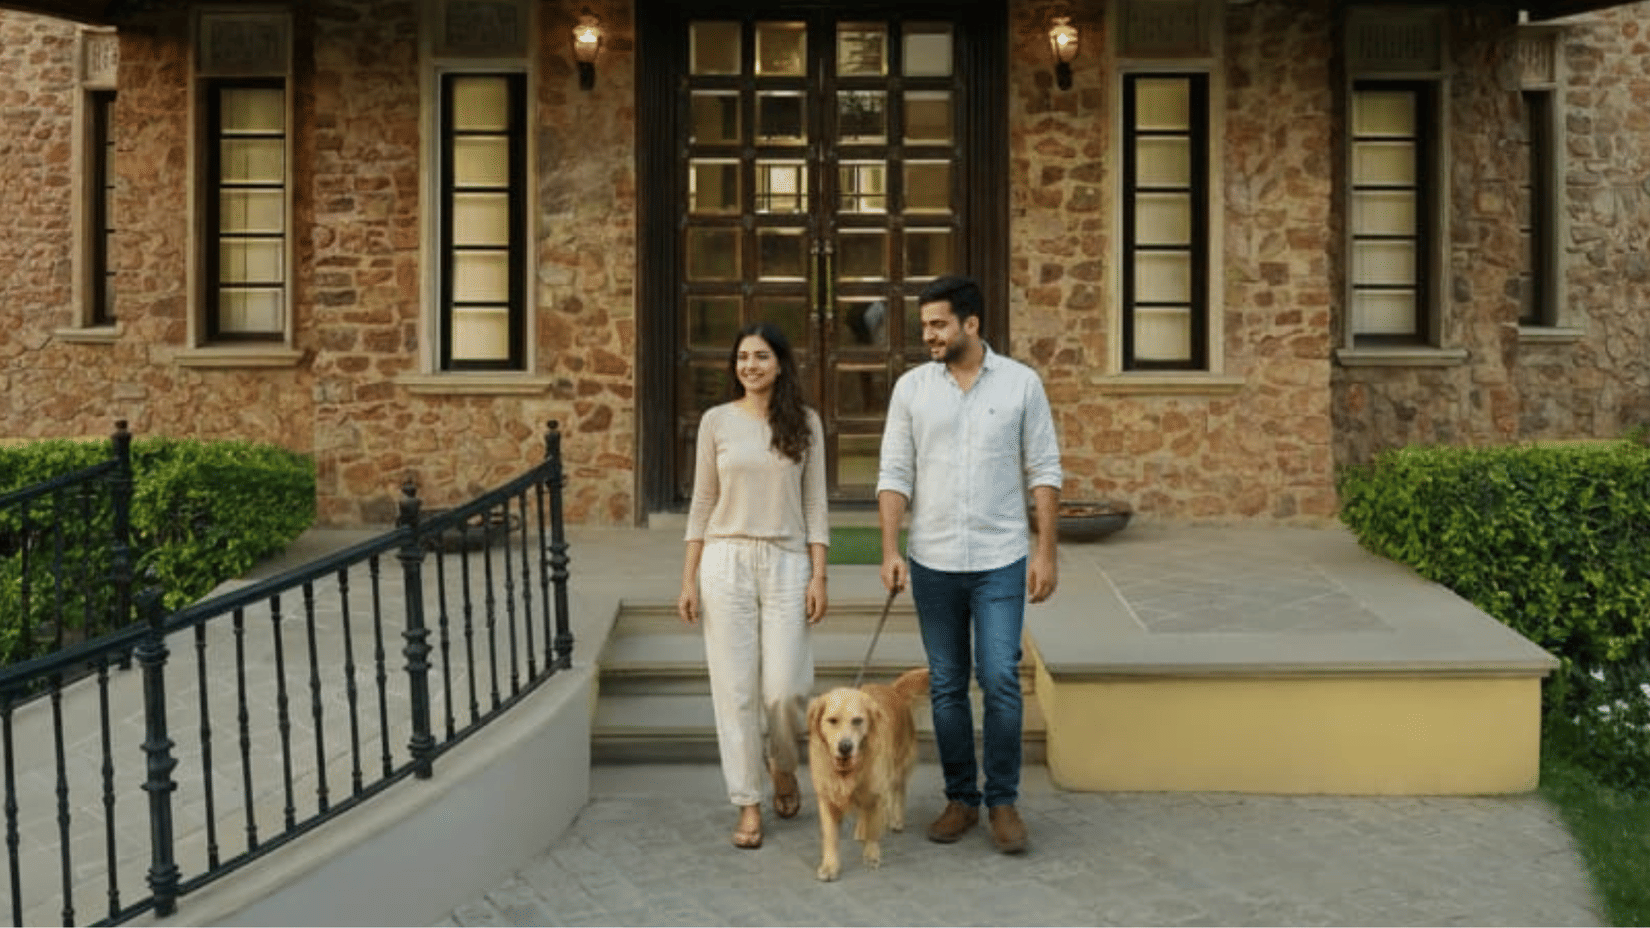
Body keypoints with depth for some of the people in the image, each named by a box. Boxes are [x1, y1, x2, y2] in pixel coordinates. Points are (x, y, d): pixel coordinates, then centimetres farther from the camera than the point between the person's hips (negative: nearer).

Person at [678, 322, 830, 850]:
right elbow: (702, 503, 7)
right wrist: (688, 579, 3)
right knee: (735, 687, 1)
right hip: (726, 562, 1)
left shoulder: (805, 423, 4)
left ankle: (783, 766, 27)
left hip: (786, 563, 0)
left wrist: (819, 577, -3)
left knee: (786, 687, -6)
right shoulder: (716, 421, 5)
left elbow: (815, 505, 4)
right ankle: (748, 805, 12)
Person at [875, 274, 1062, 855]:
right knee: (946, 686, 9)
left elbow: (1044, 472, 0)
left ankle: (1003, 801, 10)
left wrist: (1047, 552, -5)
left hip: (1001, 561, -2)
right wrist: (890, 551, -8)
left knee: (1001, 681, -5)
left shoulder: (1021, 383, -1)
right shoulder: (911, 387, 2)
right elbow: (894, 475, 2)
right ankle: (961, 799, 22)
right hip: (933, 564, 2)